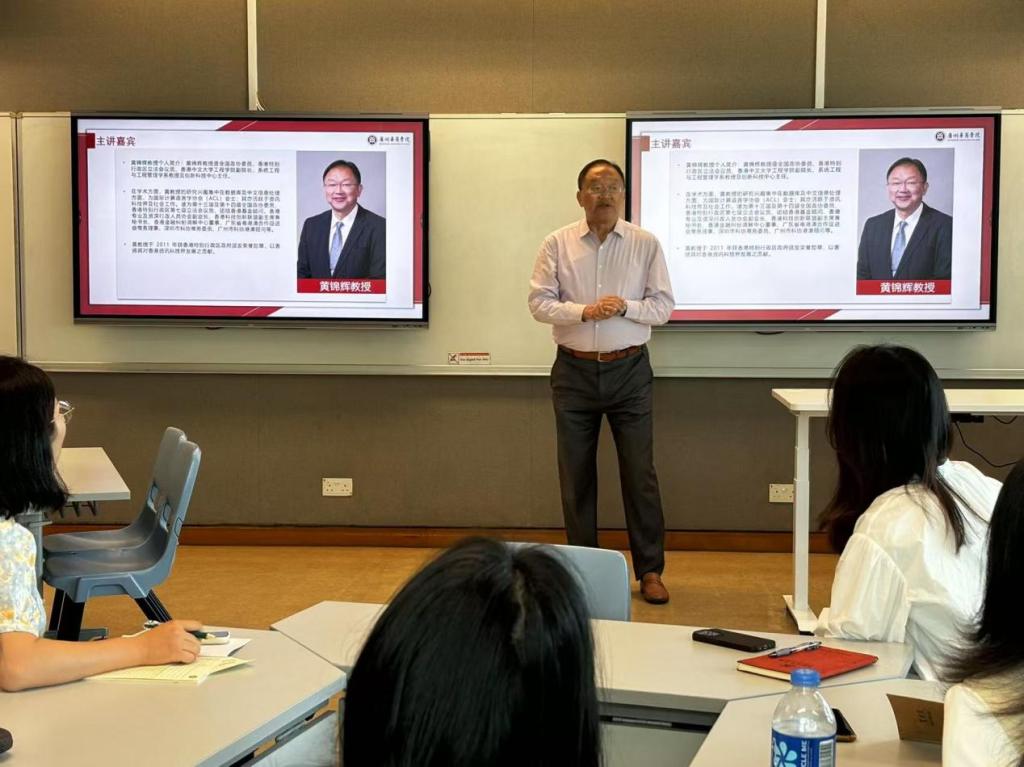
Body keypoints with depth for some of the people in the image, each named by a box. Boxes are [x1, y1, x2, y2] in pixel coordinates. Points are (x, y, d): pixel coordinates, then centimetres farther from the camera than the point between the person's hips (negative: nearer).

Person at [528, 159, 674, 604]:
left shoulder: (646, 245, 1)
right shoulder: (557, 244, 1)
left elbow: (663, 306, 0)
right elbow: (539, 302, -4)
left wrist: (625, 307, -18)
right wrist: (585, 311, -19)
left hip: (629, 370, -1)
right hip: (574, 371, 1)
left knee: (639, 472, 1)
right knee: (576, 472, 8)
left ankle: (650, 570, 11)